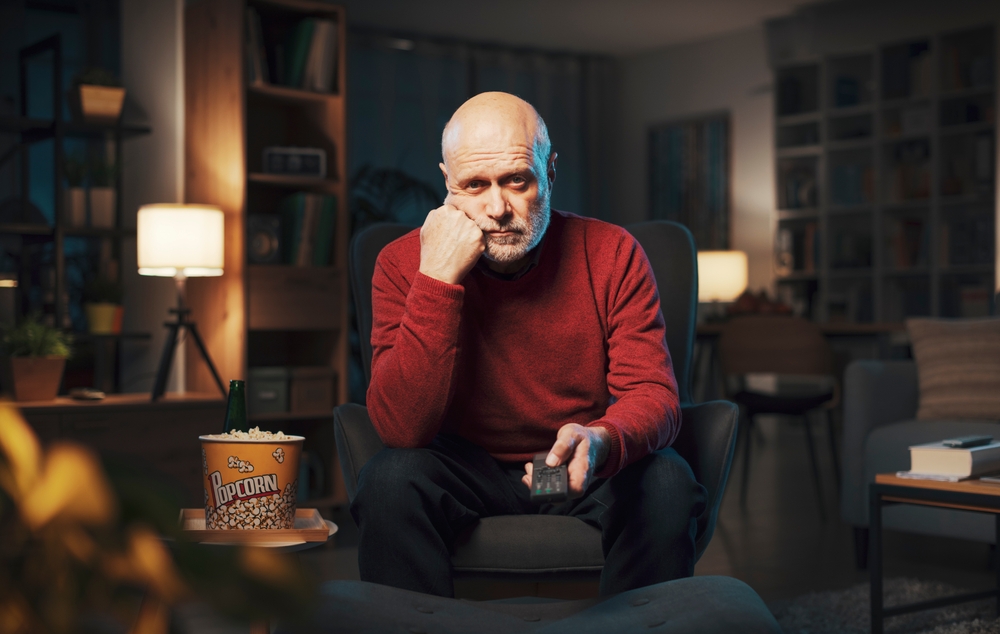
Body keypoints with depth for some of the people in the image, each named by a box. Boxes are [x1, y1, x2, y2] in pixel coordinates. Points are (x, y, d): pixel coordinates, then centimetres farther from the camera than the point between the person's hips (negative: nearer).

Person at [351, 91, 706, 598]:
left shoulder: (612, 254, -11)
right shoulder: (404, 264, -13)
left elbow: (653, 394, -16)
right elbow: (402, 427, -23)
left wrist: (601, 442, -40)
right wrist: (437, 281, -32)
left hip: (586, 473, 1)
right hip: (467, 469, 0)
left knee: (667, 483, -28)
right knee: (390, 480, -29)